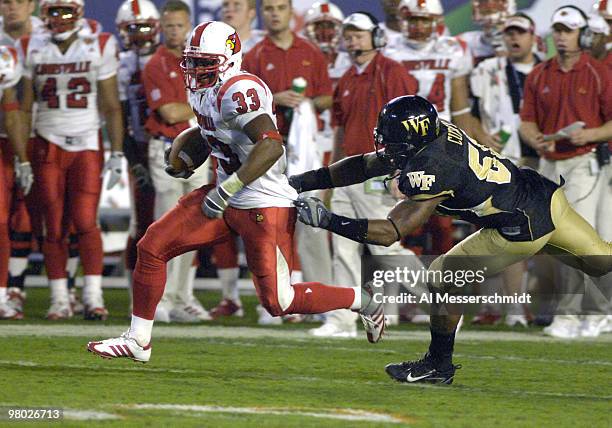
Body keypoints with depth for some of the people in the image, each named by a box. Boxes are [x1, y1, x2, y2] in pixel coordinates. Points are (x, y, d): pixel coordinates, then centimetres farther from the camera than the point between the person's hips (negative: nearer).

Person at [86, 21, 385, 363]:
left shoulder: (238, 91, -23)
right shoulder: (203, 92, 7)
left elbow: (271, 145, -33)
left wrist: (227, 189, -35)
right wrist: (183, 161, 14)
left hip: (266, 206, -9)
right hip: (228, 200, 10)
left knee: (278, 302, -4)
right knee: (152, 248, 2)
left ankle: (362, 300, 17)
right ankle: (138, 341, 13)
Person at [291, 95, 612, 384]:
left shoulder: (429, 170, -25)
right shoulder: (434, 131, -1)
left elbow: (390, 232, -26)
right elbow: (364, 166, 8)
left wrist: (327, 220, -24)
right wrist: (303, 182, 3)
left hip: (523, 231, -9)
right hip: (548, 196, 9)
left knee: (443, 277, 2)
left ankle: (439, 365, 16)